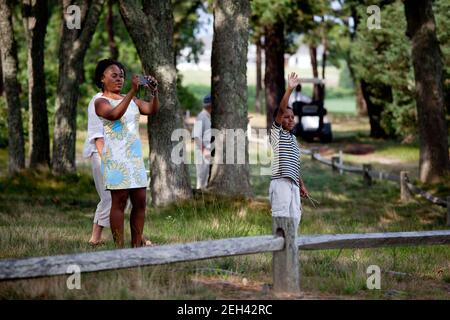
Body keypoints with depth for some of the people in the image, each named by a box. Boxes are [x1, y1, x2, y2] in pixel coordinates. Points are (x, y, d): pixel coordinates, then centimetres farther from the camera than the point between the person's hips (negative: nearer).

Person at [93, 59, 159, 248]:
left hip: (135, 156, 6)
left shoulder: (131, 100, 16)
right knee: (119, 201, -6)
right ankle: (119, 246, -3)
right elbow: (115, 114, -24)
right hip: (116, 156, -6)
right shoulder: (101, 102, -3)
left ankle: (137, 244, 10)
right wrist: (132, 91, -32)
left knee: (140, 200, 4)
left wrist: (154, 92, -17)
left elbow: (152, 110, 2)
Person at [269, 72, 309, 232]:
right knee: (282, 216, -11)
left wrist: (302, 185, 20)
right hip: (280, 182, -8)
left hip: (293, 183, 8)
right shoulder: (276, 132, 1)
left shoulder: (293, 138, 23)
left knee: (295, 216, 5)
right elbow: (281, 110, -14)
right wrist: (289, 90, -24)